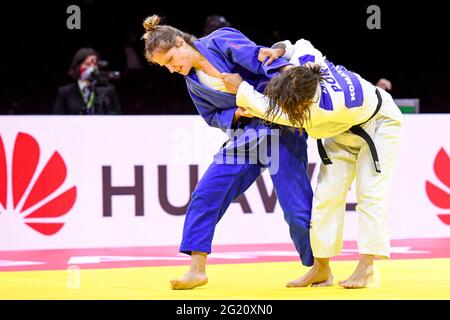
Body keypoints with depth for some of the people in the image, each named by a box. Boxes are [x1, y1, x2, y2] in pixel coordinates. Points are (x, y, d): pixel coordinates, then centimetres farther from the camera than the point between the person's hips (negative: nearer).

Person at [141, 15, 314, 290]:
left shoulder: (221, 42, -13)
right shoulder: (192, 81, 7)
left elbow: (264, 62, -22)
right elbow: (213, 116, 10)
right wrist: (237, 114, -13)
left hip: (280, 128, -7)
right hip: (243, 137, 7)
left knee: (297, 209, -5)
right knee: (205, 196, -1)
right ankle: (197, 269, 5)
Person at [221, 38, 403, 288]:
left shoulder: (327, 108, -46)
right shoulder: (303, 62, -30)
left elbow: (277, 114, -36)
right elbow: (300, 45, -3)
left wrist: (241, 89, -29)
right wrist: (279, 50, -23)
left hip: (377, 124, -7)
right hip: (345, 130, 7)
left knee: (370, 193, -17)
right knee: (327, 194, -1)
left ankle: (366, 267, -17)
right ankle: (321, 269, 2)